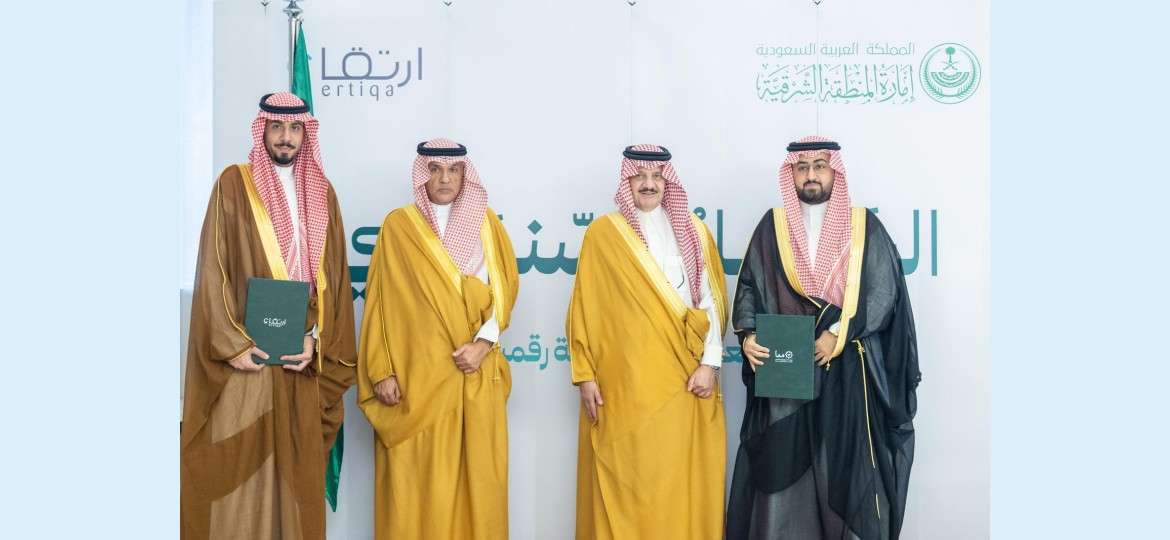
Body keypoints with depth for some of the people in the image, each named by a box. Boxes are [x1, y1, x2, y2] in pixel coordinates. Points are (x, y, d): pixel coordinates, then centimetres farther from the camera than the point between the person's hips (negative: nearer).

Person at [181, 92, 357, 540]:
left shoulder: (322, 193, 11)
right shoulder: (234, 184, 1)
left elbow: (333, 276, 7)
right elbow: (213, 269, -5)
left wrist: (315, 339, -7)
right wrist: (232, 343, -14)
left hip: (302, 355, 3)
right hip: (247, 353, -3)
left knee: (298, 466, 7)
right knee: (239, 464, -2)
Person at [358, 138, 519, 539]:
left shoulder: (486, 222, 9)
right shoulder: (398, 225, 3)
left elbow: (507, 285, 7)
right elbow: (380, 301, 1)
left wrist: (484, 342, -8)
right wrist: (381, 370, -6)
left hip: (477, 374, 2)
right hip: (417, 374, -2)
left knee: (477, 475, 4)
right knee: (418, 480, -1)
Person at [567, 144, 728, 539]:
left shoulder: (693, 232, 9)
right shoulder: (602, 234, 2)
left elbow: (712, 300, 6)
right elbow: (584, 308, 2)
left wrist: (709, 362, -3)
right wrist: (585, 374, -2)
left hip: (684, 378, 2)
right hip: (623, 381, -2)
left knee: (684, 480, 4)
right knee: (625, 481, 1)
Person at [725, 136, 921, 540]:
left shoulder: (865, 226, 4)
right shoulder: (772, 226, 8)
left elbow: (884, 291, -3)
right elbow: (749, 285, 6)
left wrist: (838, 334, -14)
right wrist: (748, 334, -12)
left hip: (849, 368, -1)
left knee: (848, 462, 0)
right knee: (784, 463, 0)